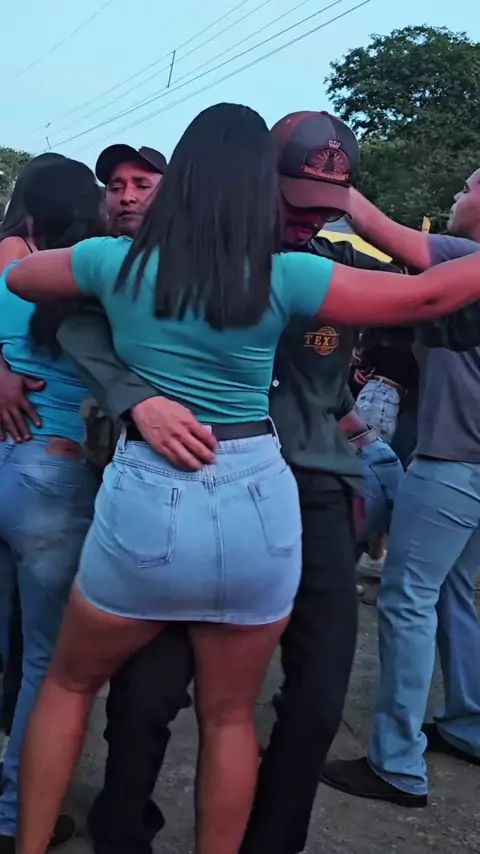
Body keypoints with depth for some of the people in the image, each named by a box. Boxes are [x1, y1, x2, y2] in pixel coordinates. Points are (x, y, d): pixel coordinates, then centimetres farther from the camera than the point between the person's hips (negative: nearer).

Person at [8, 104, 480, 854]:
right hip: (259, 505, 0)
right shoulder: (283, 279, -6)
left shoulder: (117, 262, -1)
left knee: (69, 684, 24)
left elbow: (20, 276, 19)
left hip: (145, 502, 1)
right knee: (230, 717, 18)